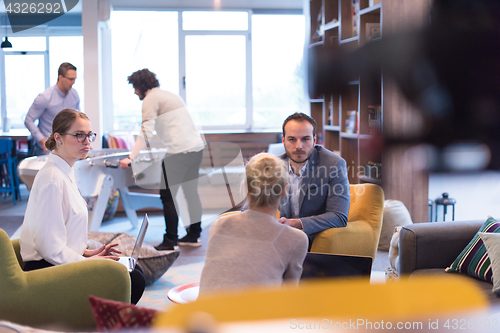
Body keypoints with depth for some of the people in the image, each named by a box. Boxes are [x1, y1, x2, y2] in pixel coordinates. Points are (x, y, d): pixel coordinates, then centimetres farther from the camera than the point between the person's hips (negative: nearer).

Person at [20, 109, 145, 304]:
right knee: (134, 281, -16)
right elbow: (50, 247, -24)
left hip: (60, 264, 10)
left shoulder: (65, 172, 12)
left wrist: (87, 252, 8)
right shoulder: (52, 179, -20)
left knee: (135, 271, 10)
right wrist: (86, 261, -13)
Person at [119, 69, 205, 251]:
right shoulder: (169, 94, 24)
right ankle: (194, 235, 24)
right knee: (190, 191, 17)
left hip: (180, 150, -9)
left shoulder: (150, 99, -3)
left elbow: (146, 132, -14)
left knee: (168, 195, -4)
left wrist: (130, 157, -17)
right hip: (196, 146, 9)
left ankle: (170, 242, -3)